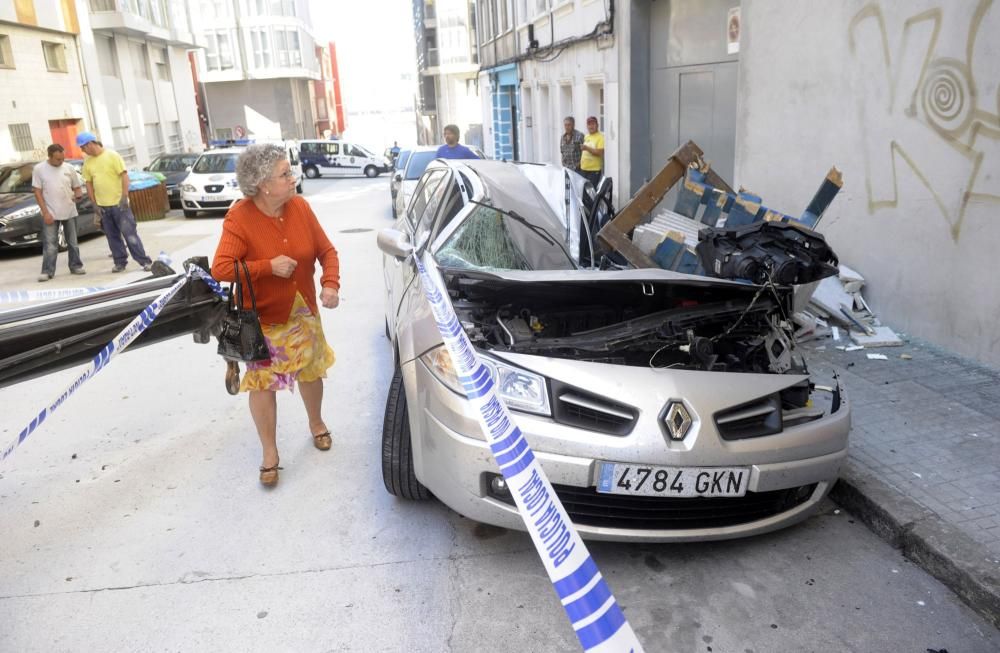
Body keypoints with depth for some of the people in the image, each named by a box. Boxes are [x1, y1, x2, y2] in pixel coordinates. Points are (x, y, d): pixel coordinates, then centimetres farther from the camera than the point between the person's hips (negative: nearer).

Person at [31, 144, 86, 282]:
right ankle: (47, 271, -1)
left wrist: (79, 195, -14)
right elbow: (37, 192, -4)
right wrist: (45, 212, -11)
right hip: (50, 213, -2)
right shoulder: (39, 169, -4)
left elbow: (77, 187, 11)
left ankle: (76, 266, 22)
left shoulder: (69, 168, 3)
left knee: (73, 242, 11)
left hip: (70, 212, 3)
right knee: (50, 244, -3)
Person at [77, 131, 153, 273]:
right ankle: (120, 262, 15)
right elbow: (89, 184, 11)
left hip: (118, 203, -5)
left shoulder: (112, 155, -7)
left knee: (130, 233, -7)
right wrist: (95, 204, 4)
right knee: (112, 236, 7)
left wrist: (124, 197, -17)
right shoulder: (87, 162, 8)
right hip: (102, 206, 5)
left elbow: (124, 175, -10)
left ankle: (145, 261, -5)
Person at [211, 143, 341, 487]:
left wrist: (330, 284, -19)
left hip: (304, 313, 4)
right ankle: (269, 452, 20)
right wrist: (269, 267, -29)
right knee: (263, 384, 3)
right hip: (262, 320, -4)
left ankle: (316, 423, 45)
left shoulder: (300, 207, -9)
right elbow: (220, 269, -27)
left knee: (310, 371, 18)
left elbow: (327, 250, -2)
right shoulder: (240, 219, -22)